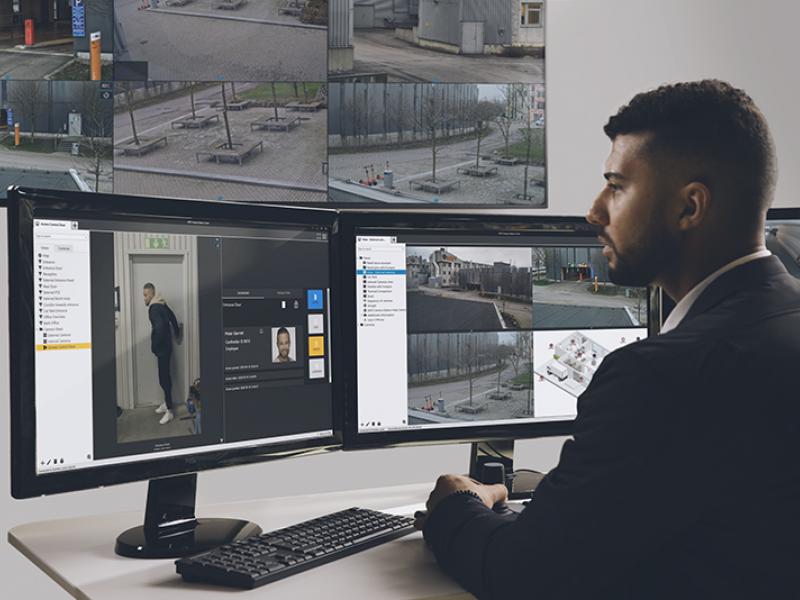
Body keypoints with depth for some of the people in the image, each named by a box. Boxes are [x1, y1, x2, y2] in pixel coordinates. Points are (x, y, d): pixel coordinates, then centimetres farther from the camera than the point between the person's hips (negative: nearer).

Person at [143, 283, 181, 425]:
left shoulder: (154, 309, -21)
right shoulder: (160, 305, 9)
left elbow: (159, 327, -33)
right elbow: (172, 317, 21)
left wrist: (154, 345, -21)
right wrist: (177, 333, 29)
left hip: (162, 348, -10)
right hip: (165, 347, 10)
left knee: (164, 378, -6)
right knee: (165, 376, 19)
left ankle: (169, 411, -2)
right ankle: (166, 403, 31)